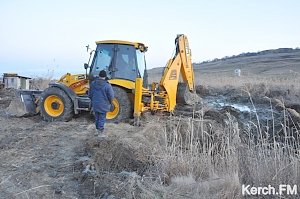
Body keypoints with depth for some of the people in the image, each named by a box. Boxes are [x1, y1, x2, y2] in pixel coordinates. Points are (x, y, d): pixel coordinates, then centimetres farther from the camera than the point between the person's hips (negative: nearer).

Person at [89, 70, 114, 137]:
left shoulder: (93, 83, -3)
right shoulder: (107, 85, -18)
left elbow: (90, 94, 7)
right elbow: (111, 96, -13)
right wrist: (110, 103, 7)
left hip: (95, 105, 5)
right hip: (103, 106, -5)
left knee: (97, 117, 19)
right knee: (102, 118, 6)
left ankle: (97, 130, 31)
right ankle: (100, 132, 13)